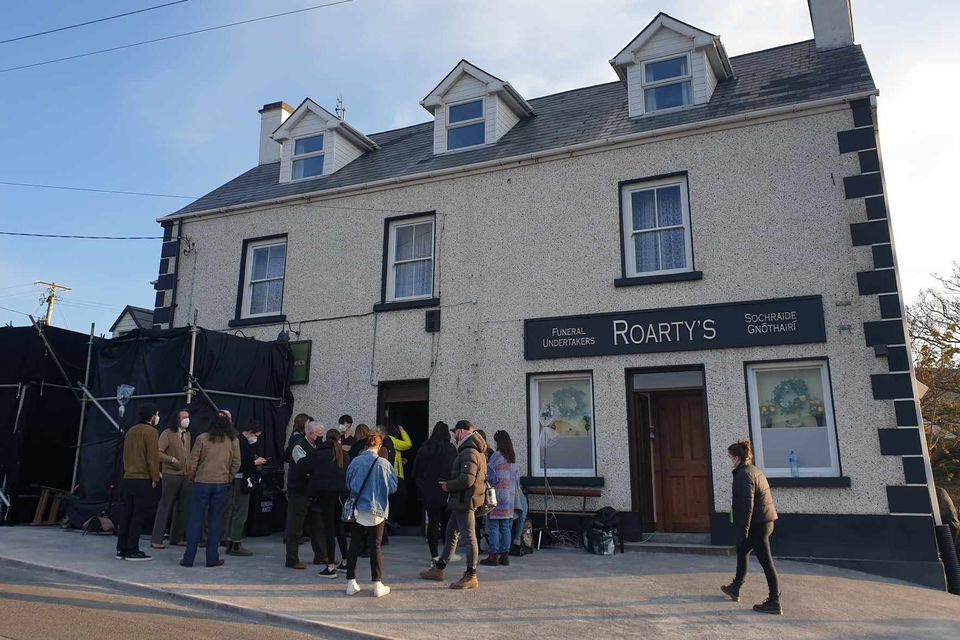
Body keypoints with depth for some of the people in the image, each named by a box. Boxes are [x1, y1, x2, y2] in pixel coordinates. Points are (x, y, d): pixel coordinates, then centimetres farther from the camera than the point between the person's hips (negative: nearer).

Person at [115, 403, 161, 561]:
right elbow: (153, 457, -15)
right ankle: (132, 551, 0)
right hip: (143, 480, -8)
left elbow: (126, 455, 18)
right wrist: (155, 478, -8)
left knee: (126, 515, 12)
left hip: (127, 479, 8)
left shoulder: (131, 431, 14)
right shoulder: (150, 431, -11)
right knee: (138, 517, -3)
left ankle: (121, 550, 16)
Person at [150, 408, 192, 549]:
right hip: (171, 474, -6)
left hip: (186, 475, 7)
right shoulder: (167, 433, -7)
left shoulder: (187, 434, 14)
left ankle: (177, 538, 19)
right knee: (165, 507, -2)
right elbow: (158, 453, -15)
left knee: (183, 508, 9)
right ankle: (156, 539, 5)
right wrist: (172, 459, -24)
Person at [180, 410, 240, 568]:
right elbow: (236, 464, 2)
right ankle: (212, 558, 11)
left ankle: (188, 558, 10)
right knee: (215, 521, 9)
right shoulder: (233, 441, 0)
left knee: (196, 520, 6)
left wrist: (191, 477, 11)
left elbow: (193, 461, -4)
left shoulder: (202, 438, -5)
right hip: (221, 485, 1)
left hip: (201, 483, -1)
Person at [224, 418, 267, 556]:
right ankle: (236, 545, -2)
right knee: (241, 512, -6)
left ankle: (230, 543, 22)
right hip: (241, 481, -11)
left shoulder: (240, 441, 14)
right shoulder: (241, 443, -17)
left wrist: (256, 461, 8)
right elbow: (240, 464, -23)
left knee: (232, 512, 14)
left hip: (238, 481, 11)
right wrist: (255, 462, -12)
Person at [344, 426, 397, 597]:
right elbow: (393, 487, -5)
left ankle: (351, 583, 16)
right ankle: (378, 585, 8)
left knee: (354, 546, 11)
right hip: (376, 511, -2)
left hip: (357, 511, 2)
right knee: (375, 547, 6)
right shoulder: (383, 463, -13)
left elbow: (348, 484, 6)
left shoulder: (355, 461, -6)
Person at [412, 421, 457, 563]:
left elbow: (416, 471, 5)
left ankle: (434, 555, 7)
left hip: (429, 493, 2)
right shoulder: (451, 448, -9)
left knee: (432, 522, 6)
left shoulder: (424, 448, 0)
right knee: (447, 522, 12)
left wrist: (420, 487, 13)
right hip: (447, 492, -2)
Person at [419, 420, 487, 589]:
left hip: (465, 501, -11)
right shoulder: (475, 451, 15)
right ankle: (438, 569, 29)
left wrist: (448, 486, -12)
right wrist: (449, 484, 9)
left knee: (469, 537, -3)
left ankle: (471, 577, 5)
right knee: (451, 534, 18)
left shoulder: (469, 453, -18)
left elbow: (467, 480, -27)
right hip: (461, 501, 11)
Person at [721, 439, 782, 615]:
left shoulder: (744, 475, -18)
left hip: (757, 525, -10)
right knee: (741, 550, 22)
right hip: (766, 521, 10)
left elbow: (746, 505, -23)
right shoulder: (756, 471, 12)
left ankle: (774, 603, 4)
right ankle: (736, 588, 35)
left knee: (766, 562, -3)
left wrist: (743, 530, -19)